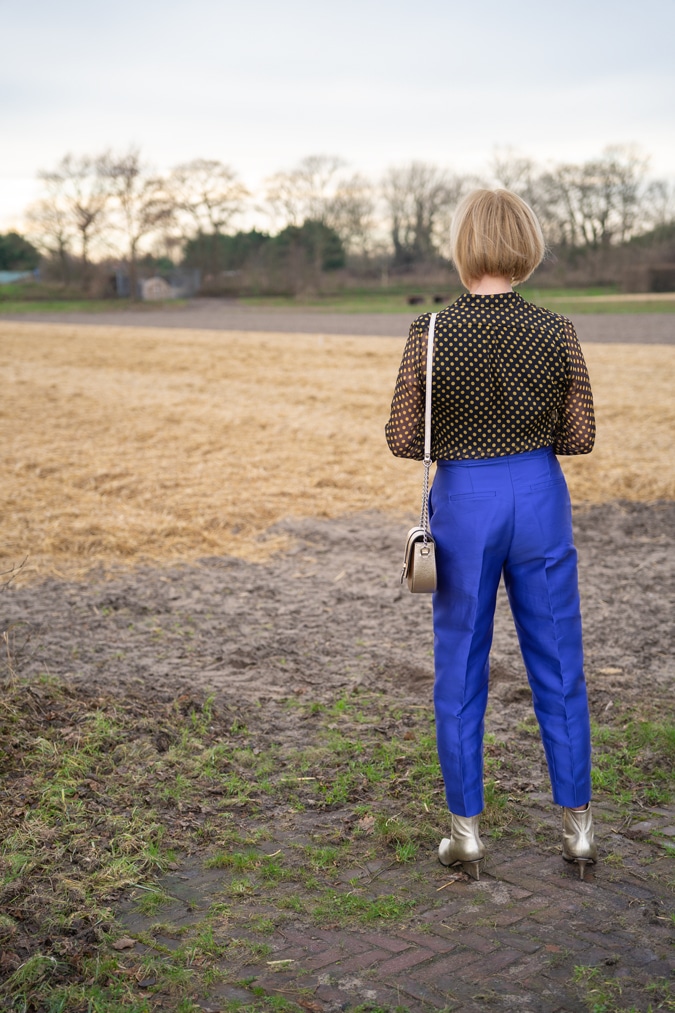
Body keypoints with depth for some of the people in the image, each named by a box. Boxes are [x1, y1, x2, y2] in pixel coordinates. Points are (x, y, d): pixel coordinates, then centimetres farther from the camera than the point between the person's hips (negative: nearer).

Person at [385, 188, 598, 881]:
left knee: (460, 671, 11)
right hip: (539, 497, 2)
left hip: (463, 502, -1)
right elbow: (580, 435, -1)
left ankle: (466, 832, 17)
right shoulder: (556, 332, -6)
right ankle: (577, 828, 21)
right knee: (558, 666, 12)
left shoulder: (430, 335, -11)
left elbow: (403, 440, -7)